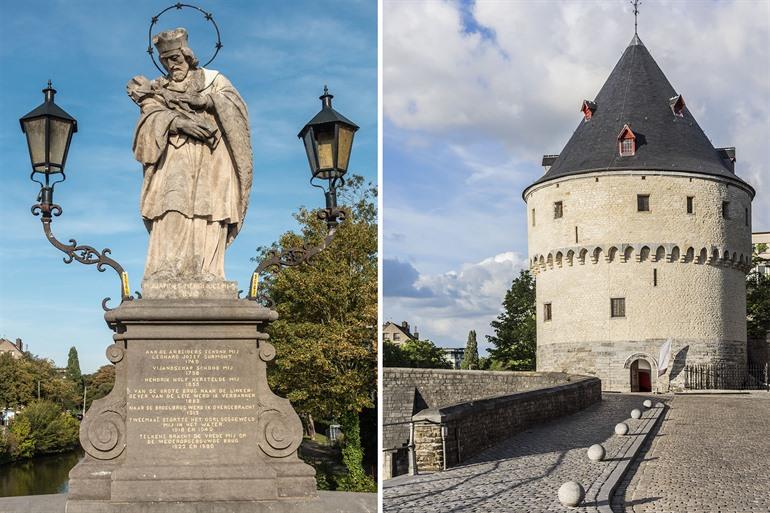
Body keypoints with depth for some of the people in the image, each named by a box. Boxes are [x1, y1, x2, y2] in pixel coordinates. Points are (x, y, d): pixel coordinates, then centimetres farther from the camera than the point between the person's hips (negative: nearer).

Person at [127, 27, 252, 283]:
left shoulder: (214, 80, 18)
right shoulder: (157, 88, 21)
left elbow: (236, 105, 0)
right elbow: (152, 116, 1)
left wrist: (206, 100, -15)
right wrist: (179, 122, -18)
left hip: (209, 161, 0)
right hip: (175, 160, 0)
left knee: (207, 213, -15)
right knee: (173, 212, -20)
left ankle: (206, 276, -22)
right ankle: (165, 276, -28)